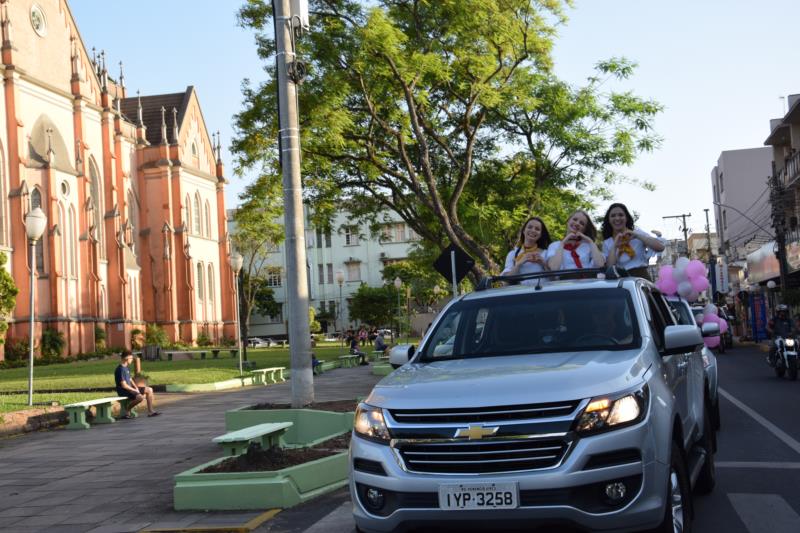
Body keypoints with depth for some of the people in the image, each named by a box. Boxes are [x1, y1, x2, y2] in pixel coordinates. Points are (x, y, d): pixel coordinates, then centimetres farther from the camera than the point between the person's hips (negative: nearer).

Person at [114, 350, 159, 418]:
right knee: (140, 397, -33)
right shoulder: (120, 369, -20)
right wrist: (134, 390, -13)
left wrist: (136, 387, 2)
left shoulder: (126, 368, 13)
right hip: (123, 391, -10)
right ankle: (127, 412, -13)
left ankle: (150, 411, 9)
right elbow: (124, 385, -23)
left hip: (129, 388, 10)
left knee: (149, 390, 8)